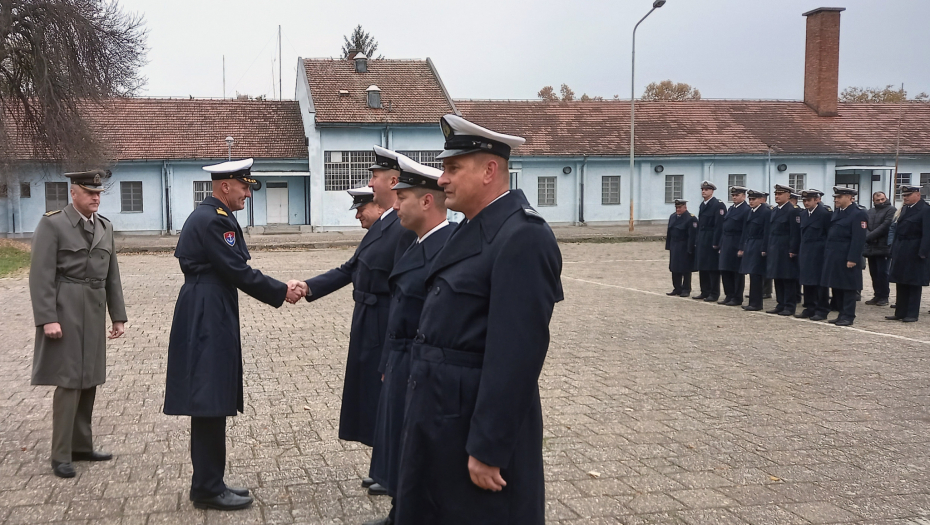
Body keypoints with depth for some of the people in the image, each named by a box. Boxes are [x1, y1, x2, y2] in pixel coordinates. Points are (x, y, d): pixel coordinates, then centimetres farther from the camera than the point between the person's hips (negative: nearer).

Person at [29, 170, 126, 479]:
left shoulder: (105, 226, 11)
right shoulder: (52, 224, -7)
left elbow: (112, 276, 13)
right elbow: (41, 276, -12)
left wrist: (118, 316, 11)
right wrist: (47, 319, -18)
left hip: (94, 314, 6)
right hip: (65, 312, -6)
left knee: (88, 381, 11)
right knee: (68, 382, -6)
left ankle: (81, 446, 22)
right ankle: (61, 455, 3)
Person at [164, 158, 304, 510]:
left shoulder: (212, 216, 16)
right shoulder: (212, 220, -16)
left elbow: (234, 269, 16)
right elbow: (238, 272, -17)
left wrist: (278, 288, 10)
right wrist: (281, 293, -8)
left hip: (209, 318, 11)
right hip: (207, 320, -11)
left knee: (211, 405, 14)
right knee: (210, 405, -4)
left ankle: (209, 482, 22)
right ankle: (208, 489, 4)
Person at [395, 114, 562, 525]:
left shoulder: (522, 236, -20)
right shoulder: (474, 227, 10)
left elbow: (516, 351, -24)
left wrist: (488, 448, -23)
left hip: (479, 418, -9)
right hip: (442, 412, 9)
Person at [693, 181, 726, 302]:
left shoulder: (718, 205, -10)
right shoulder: (702, 205, 15)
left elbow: (719, 225, -15)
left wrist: (716, 243, -18)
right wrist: (697, 241, 11)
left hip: (712, 241, -8)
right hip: (702, 241, 8)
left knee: (713, 268, -3)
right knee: (702, 267, 10)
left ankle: (714, 294, 4)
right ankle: (705, 292, 19)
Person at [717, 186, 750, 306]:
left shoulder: (746, 210, -10)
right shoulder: (731, 209, 16)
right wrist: (721, 245, 12)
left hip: (737, 245, -8)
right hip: (726, 245, 8)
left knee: (737, 272, 0)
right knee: (725, 271, 10)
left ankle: (737, 298, 7)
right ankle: (729, 296, 20)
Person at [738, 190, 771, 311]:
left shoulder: (766, 211, -10)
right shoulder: (750, 211, 14)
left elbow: (767, 232, -14)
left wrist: (764, 250, -18)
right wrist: (742, 247, 14)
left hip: (758, 247, -8)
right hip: (749, 246, 8)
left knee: (755, 275, -7)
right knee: (753, 275, 10)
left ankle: (756, 303, -2)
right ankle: (753, 302, 15)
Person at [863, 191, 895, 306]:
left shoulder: (891, 210, -2)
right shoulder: (870, 212, 17)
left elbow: (885, 226, -12)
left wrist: (869, 236, -15)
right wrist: (866, 237, -13)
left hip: (883, 248, -6)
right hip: (871, 248, 6)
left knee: (882, 273, -5)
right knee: (874, 273, 8)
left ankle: (884, 297, 4)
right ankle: (877, 296, 15)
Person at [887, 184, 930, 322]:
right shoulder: (905, 208, 13)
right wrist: (894, 250, 9)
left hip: (915, 253, -8)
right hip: (901, 253, 8)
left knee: (914, 285, 1)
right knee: (901, 284, 11)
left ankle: (912, 314, 7)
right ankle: (900, 313, 18)